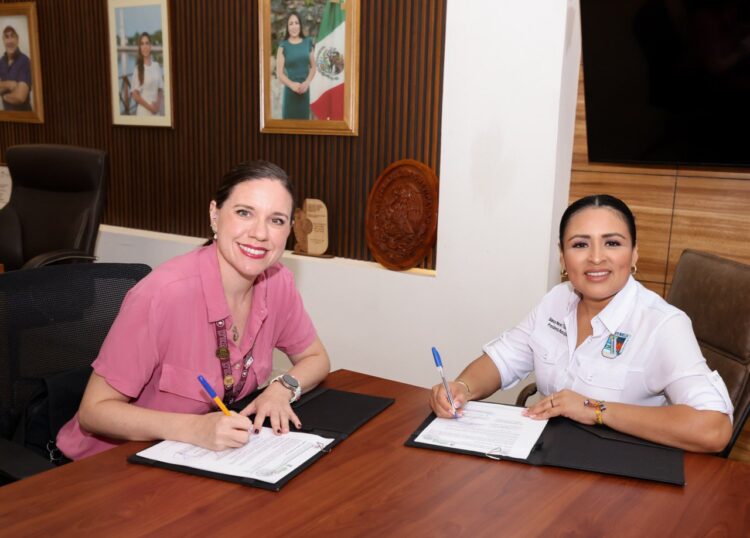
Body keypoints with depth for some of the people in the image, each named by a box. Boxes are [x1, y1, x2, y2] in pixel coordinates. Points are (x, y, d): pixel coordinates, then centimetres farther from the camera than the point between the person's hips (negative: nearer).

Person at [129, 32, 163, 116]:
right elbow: (135, 94, -4)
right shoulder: (138, 68, -4)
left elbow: (161, 89, 11)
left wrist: (158, 103, -6)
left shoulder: (156, 66, 7)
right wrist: (149, 106, -12)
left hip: (157, 110, 3)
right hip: (143, 111, -3)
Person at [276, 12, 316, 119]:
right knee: (289, 118, -5)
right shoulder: (283, 46, -2)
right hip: (290, 90, -3)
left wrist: (307, 82, -8)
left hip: (305, 90, 3)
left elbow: (313, 67, 10)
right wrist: (292, 84, -20)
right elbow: (279, 72, -4)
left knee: (304, 118, 5)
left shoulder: (308, 43, 7)